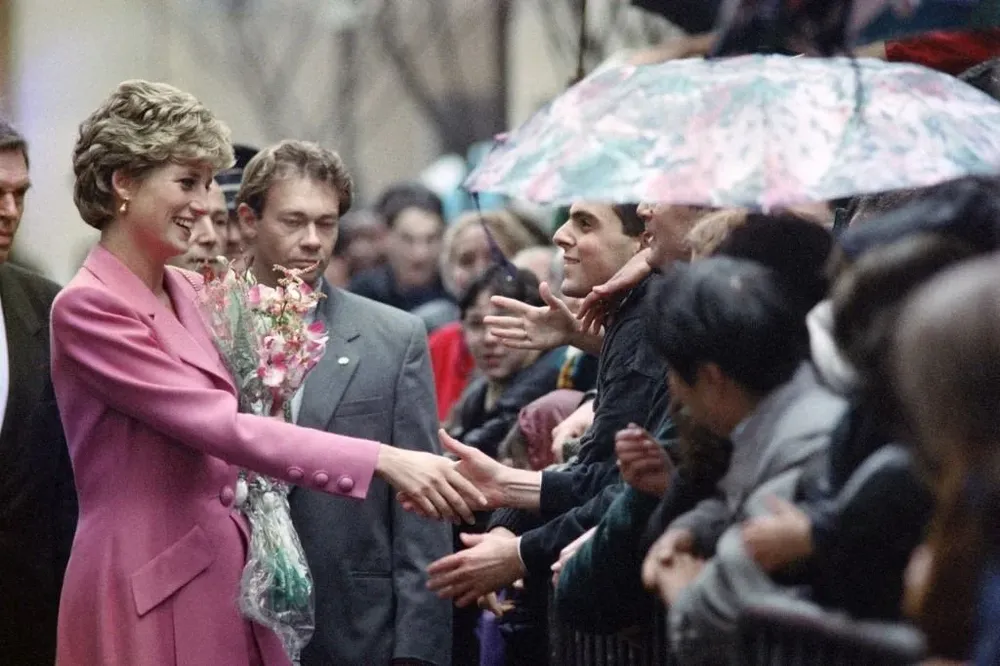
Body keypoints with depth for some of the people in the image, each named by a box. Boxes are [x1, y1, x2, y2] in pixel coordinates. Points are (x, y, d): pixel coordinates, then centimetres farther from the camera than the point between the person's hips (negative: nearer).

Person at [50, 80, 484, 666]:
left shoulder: (194, 294, 11)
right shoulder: (88, 308, -11)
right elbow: (221, 426, -20)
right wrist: (384, 461, -24)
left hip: (229, 578, 7)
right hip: (145, 594, -7)